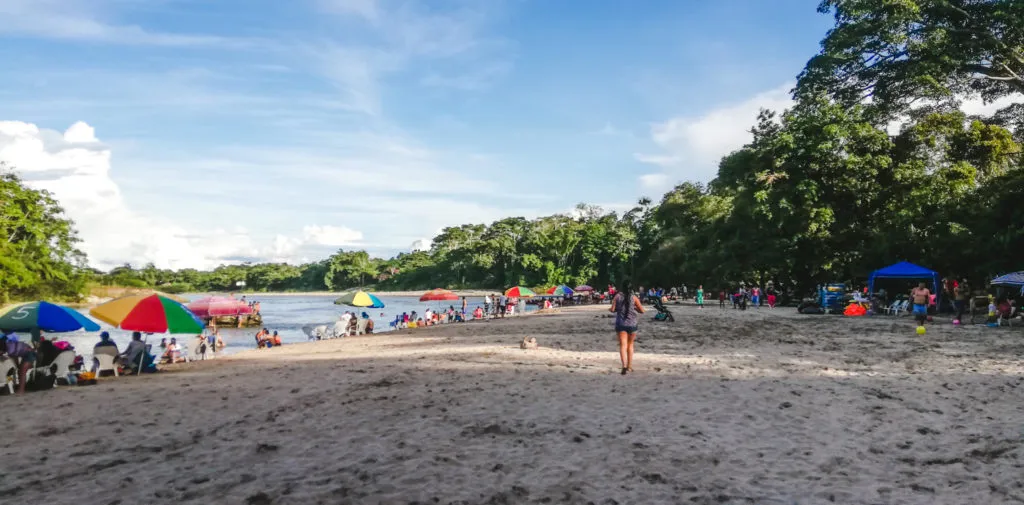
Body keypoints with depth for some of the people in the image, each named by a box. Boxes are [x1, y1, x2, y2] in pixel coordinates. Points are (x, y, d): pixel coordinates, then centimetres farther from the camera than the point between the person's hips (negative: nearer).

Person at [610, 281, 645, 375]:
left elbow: (613, 309, -8)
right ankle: (629, 366, 23)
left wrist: (609, 309, 14)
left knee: (623, 345, -5)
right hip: (632, 324, 1)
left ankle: (624, 366, -24)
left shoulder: (617, 296, -3)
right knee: (630, 345, 18)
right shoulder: (634, 297, -2)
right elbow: (642, 310, -1)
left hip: (620, 324, -1)